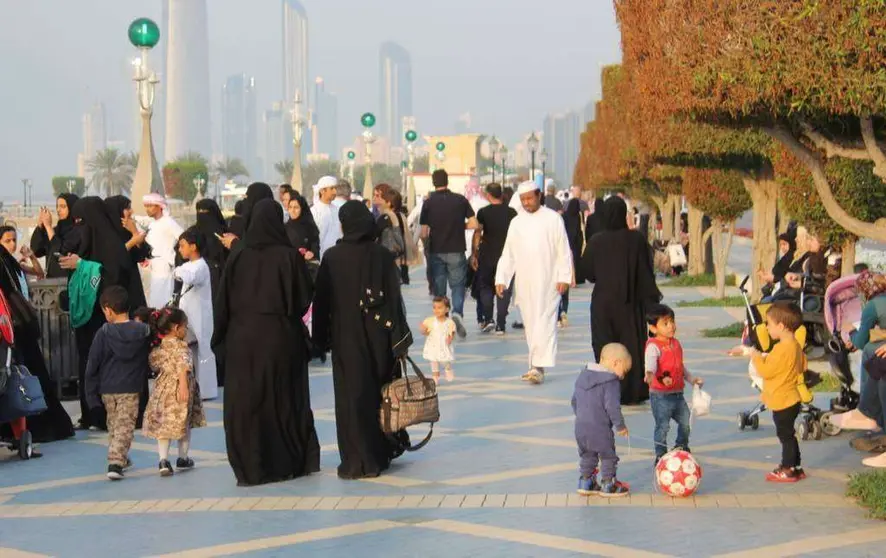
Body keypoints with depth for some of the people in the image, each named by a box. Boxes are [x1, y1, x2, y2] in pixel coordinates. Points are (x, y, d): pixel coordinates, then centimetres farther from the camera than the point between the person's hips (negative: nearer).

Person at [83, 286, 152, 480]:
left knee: (113, 424, 20)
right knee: (125, 426, -2)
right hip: (131, 388, -1)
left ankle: (120, 458, 31)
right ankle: (116, 462, -16)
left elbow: (92, 365, -5)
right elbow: (149, 361, 6)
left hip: (107, 388, 1)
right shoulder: (144, 332, -3)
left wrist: (92, 394, 3)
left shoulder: (104, 333, -8)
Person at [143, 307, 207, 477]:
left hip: (162, 389, 4)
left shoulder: (157, 348, 6)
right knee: (184, 424, 13)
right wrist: (183, 385, -30)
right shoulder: (181, 346, -13)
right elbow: (182, 366, -25)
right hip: (179, 391, -4)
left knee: (163, 425, 4)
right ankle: (183, 459, 24)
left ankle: (163, 460, -12)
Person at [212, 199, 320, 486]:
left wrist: (220, 337, 7)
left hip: (243, 336, 0)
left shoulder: (237, 256, -5)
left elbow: (224, 300, -2)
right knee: (284, 398, 12)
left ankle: (250, 468, 5)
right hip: (282, 336, 0)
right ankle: (291, 462, 19)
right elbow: (304, 298, -6)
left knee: (246, 400, 6)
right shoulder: (289, 256, -9)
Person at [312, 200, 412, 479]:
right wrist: (399, 339, -1)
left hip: (346, 338, -2)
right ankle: (382, 454, 25)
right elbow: (395, 298, -6)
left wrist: (322, 338, 6)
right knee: (380, 391, 15)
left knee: (352, 396, 4)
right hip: (378, 336, 2)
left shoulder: (332, 257, -8)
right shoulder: (383, 255, -5)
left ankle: (357, 461, 4)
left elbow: (322, 300, -4)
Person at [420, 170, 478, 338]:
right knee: (458, 285, 7)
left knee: (439, 288, 10)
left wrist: (426, 239, 16)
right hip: (457, 251, 0)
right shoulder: (460, 200, -2)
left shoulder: (429, 203, -4)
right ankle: (458, 313, -18)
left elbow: (424, 233, -6)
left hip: (436, 252, 0)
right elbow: (474, 224, -3)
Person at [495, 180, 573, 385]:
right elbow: (508, 254, 12)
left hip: (548, 282, -4)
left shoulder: (553, 218, 0)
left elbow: (564, 250, -1)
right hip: (524, 282, 4)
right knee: (531, 324, 7)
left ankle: (539, 366, -17)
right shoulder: (516, 223, 11)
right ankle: (536, 366, 13)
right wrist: (501, 279, 4)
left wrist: (564, 277, -9)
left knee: (544, 322, -10)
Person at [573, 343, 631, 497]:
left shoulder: (583, 375, 10)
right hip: (600, 429, -7)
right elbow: (612, 406, -21)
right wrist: (620, 425, -9)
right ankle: (608, 485, 15)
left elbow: (574, 400, 17)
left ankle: (585, 482, 27)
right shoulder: (611, 382, -16)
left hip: (580, 426, 7)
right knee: (608, 456, 9)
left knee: (587, 455, 22)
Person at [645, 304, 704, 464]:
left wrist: (691, 379, 21)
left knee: (685, 421, 18)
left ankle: (682, 447, 41)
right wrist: (650, 374, -54)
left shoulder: (676, 343, 10)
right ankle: (661, 455, 9)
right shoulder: (653, 346, -16)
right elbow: (650, 363, -35)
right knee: (663, 425, -4)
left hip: (678, 393, 8)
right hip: (660, 395, -8)